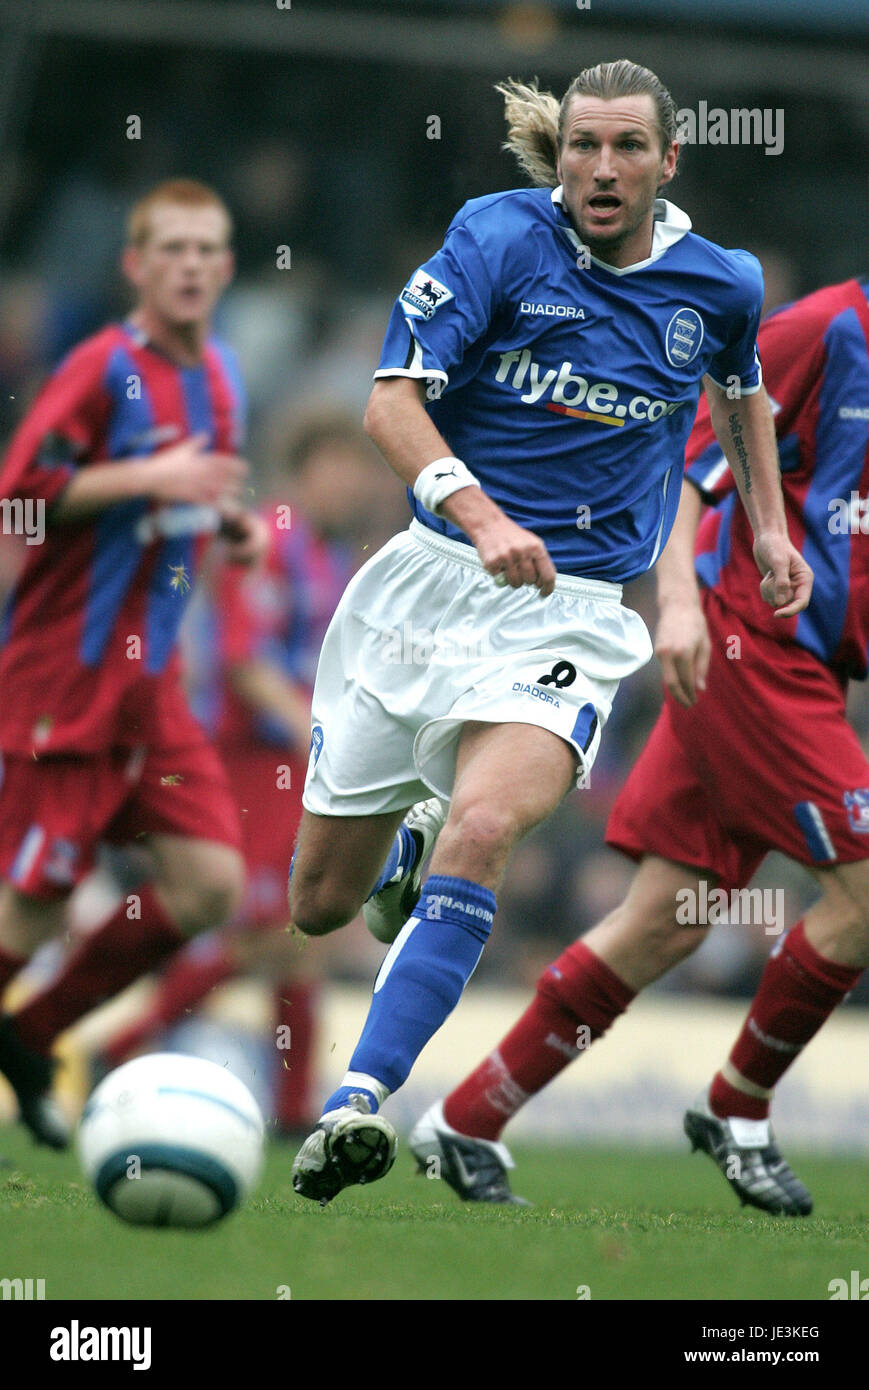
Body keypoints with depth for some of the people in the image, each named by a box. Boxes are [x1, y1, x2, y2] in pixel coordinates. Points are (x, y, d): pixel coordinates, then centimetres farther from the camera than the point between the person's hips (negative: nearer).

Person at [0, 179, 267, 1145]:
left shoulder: (217, 378, 11)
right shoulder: (104, 369, -13)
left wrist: (228, 521, 7)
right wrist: (149, 479, -23)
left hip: (149, 677, 8)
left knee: (209, 885, -1)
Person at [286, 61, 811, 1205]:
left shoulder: (721, 284, 4)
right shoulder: (499, 237, -7)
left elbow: (742, 389, 28)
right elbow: (393, 400, -14)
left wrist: (769, 528, 19)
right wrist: (482, 517, -28)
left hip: (574, 612, -1)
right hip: (432, 581, 1)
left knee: (483, 829, -31)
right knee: (318, 905, 8)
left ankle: (359, 1104, -36)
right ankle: (411, 837, 46)